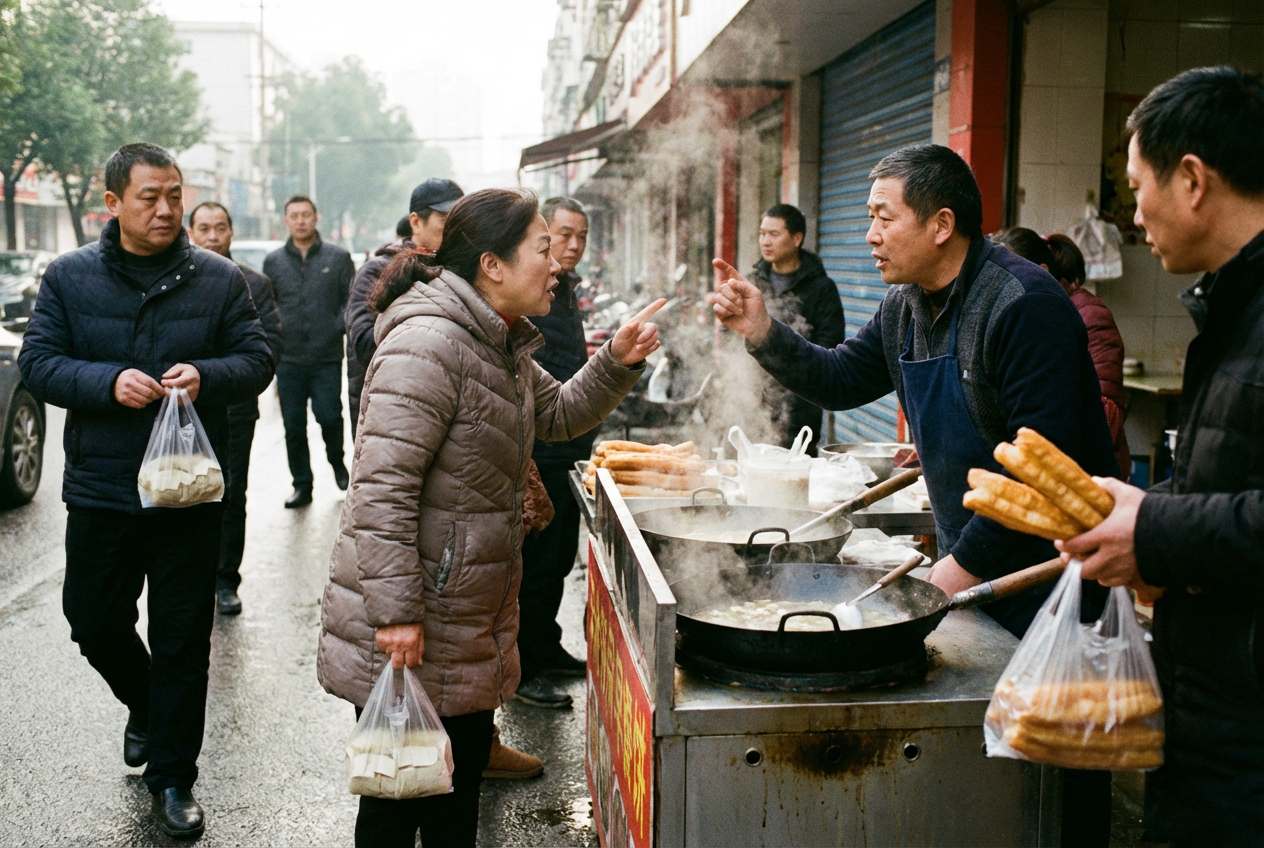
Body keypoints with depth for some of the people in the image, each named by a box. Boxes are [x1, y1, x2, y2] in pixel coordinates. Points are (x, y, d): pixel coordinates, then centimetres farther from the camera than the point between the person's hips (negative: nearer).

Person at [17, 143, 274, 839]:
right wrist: (108, 382, -19)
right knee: (94, 622, 14)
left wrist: (206, 376, -21)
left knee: (183, 640, 5)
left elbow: (257, 359, 0)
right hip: (98, 489, 2)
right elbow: (38, 361, -1)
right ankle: (145, 707, 45)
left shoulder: (220, 279, 0)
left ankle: (172, 776, 21)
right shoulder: (69, 277, 2)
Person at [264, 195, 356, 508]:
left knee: (329, 416, -6)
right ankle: (302, 485, 17)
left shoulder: (338, 257, 4)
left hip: (327, 357, -2)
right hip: (288, 360, 2)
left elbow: (351, 300, 4)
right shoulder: (273, 261, 9)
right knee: (293, 426, 5)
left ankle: (337, 462, 25)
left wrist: (338, 329, -9)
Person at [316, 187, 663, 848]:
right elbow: (382, 488, -26)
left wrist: (616, 363, 6)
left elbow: (561, 414, 24)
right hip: (409, 631, -10)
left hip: (471, 622, 10)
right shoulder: (429, 344, -22)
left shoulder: (503, 347, 11)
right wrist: (396, 612, -26)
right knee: (400, 795, 6)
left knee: (462, 775, 21)